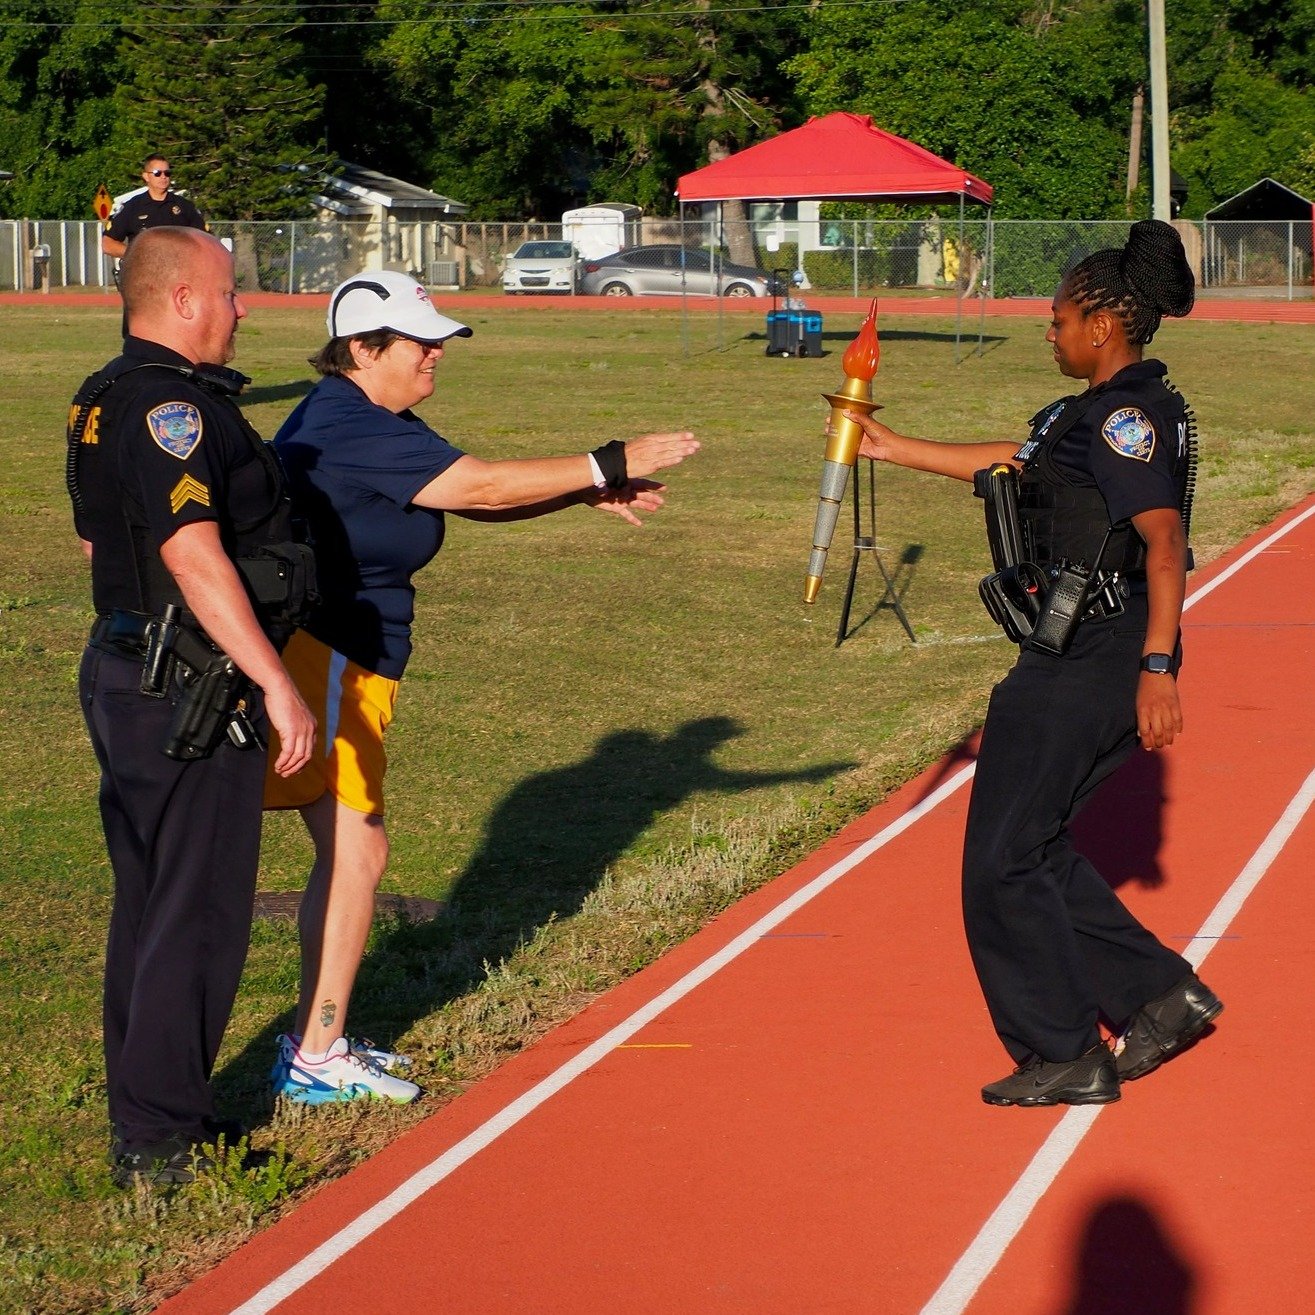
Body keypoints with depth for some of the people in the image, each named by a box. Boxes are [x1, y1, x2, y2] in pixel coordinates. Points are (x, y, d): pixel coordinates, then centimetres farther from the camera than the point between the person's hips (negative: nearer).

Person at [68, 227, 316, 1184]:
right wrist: (277, 684, -25)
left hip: (126, 669, 10)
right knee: (196, 912, -3)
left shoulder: (104, 402, 13)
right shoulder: (170, 404, -20)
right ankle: (159, 1140, 1)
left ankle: (146, 1112, 26)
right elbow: (195, 558, -26)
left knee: (149, 906, 17)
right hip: (193, 694, -10)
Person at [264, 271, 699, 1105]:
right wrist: (607, 466, -19)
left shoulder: (383, 425, 12)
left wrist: (594, 494, -2)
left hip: (351, 664, 11)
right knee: (355, 853, -9)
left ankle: (319, 1039, 24)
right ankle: (315, 1061, -4)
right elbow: (481, 488, -23)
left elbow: (479, 498, 10)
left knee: (350, 854, 16)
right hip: (314, 659, -11)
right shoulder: (344, 427, -20)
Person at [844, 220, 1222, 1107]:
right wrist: (893, 448, 32)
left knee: (1004, 863, -1)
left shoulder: (1125, 418, -16)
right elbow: (1013, 462, 28)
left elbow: (1165, 539, -26)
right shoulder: (1103, 412, 15)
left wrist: (1158, 667, -34)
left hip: (1090, 665, -10)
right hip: (1077, 661, 10)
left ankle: (1066, 1057, 7)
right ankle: (1161, 994, 17)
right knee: (1033, 849, 17)